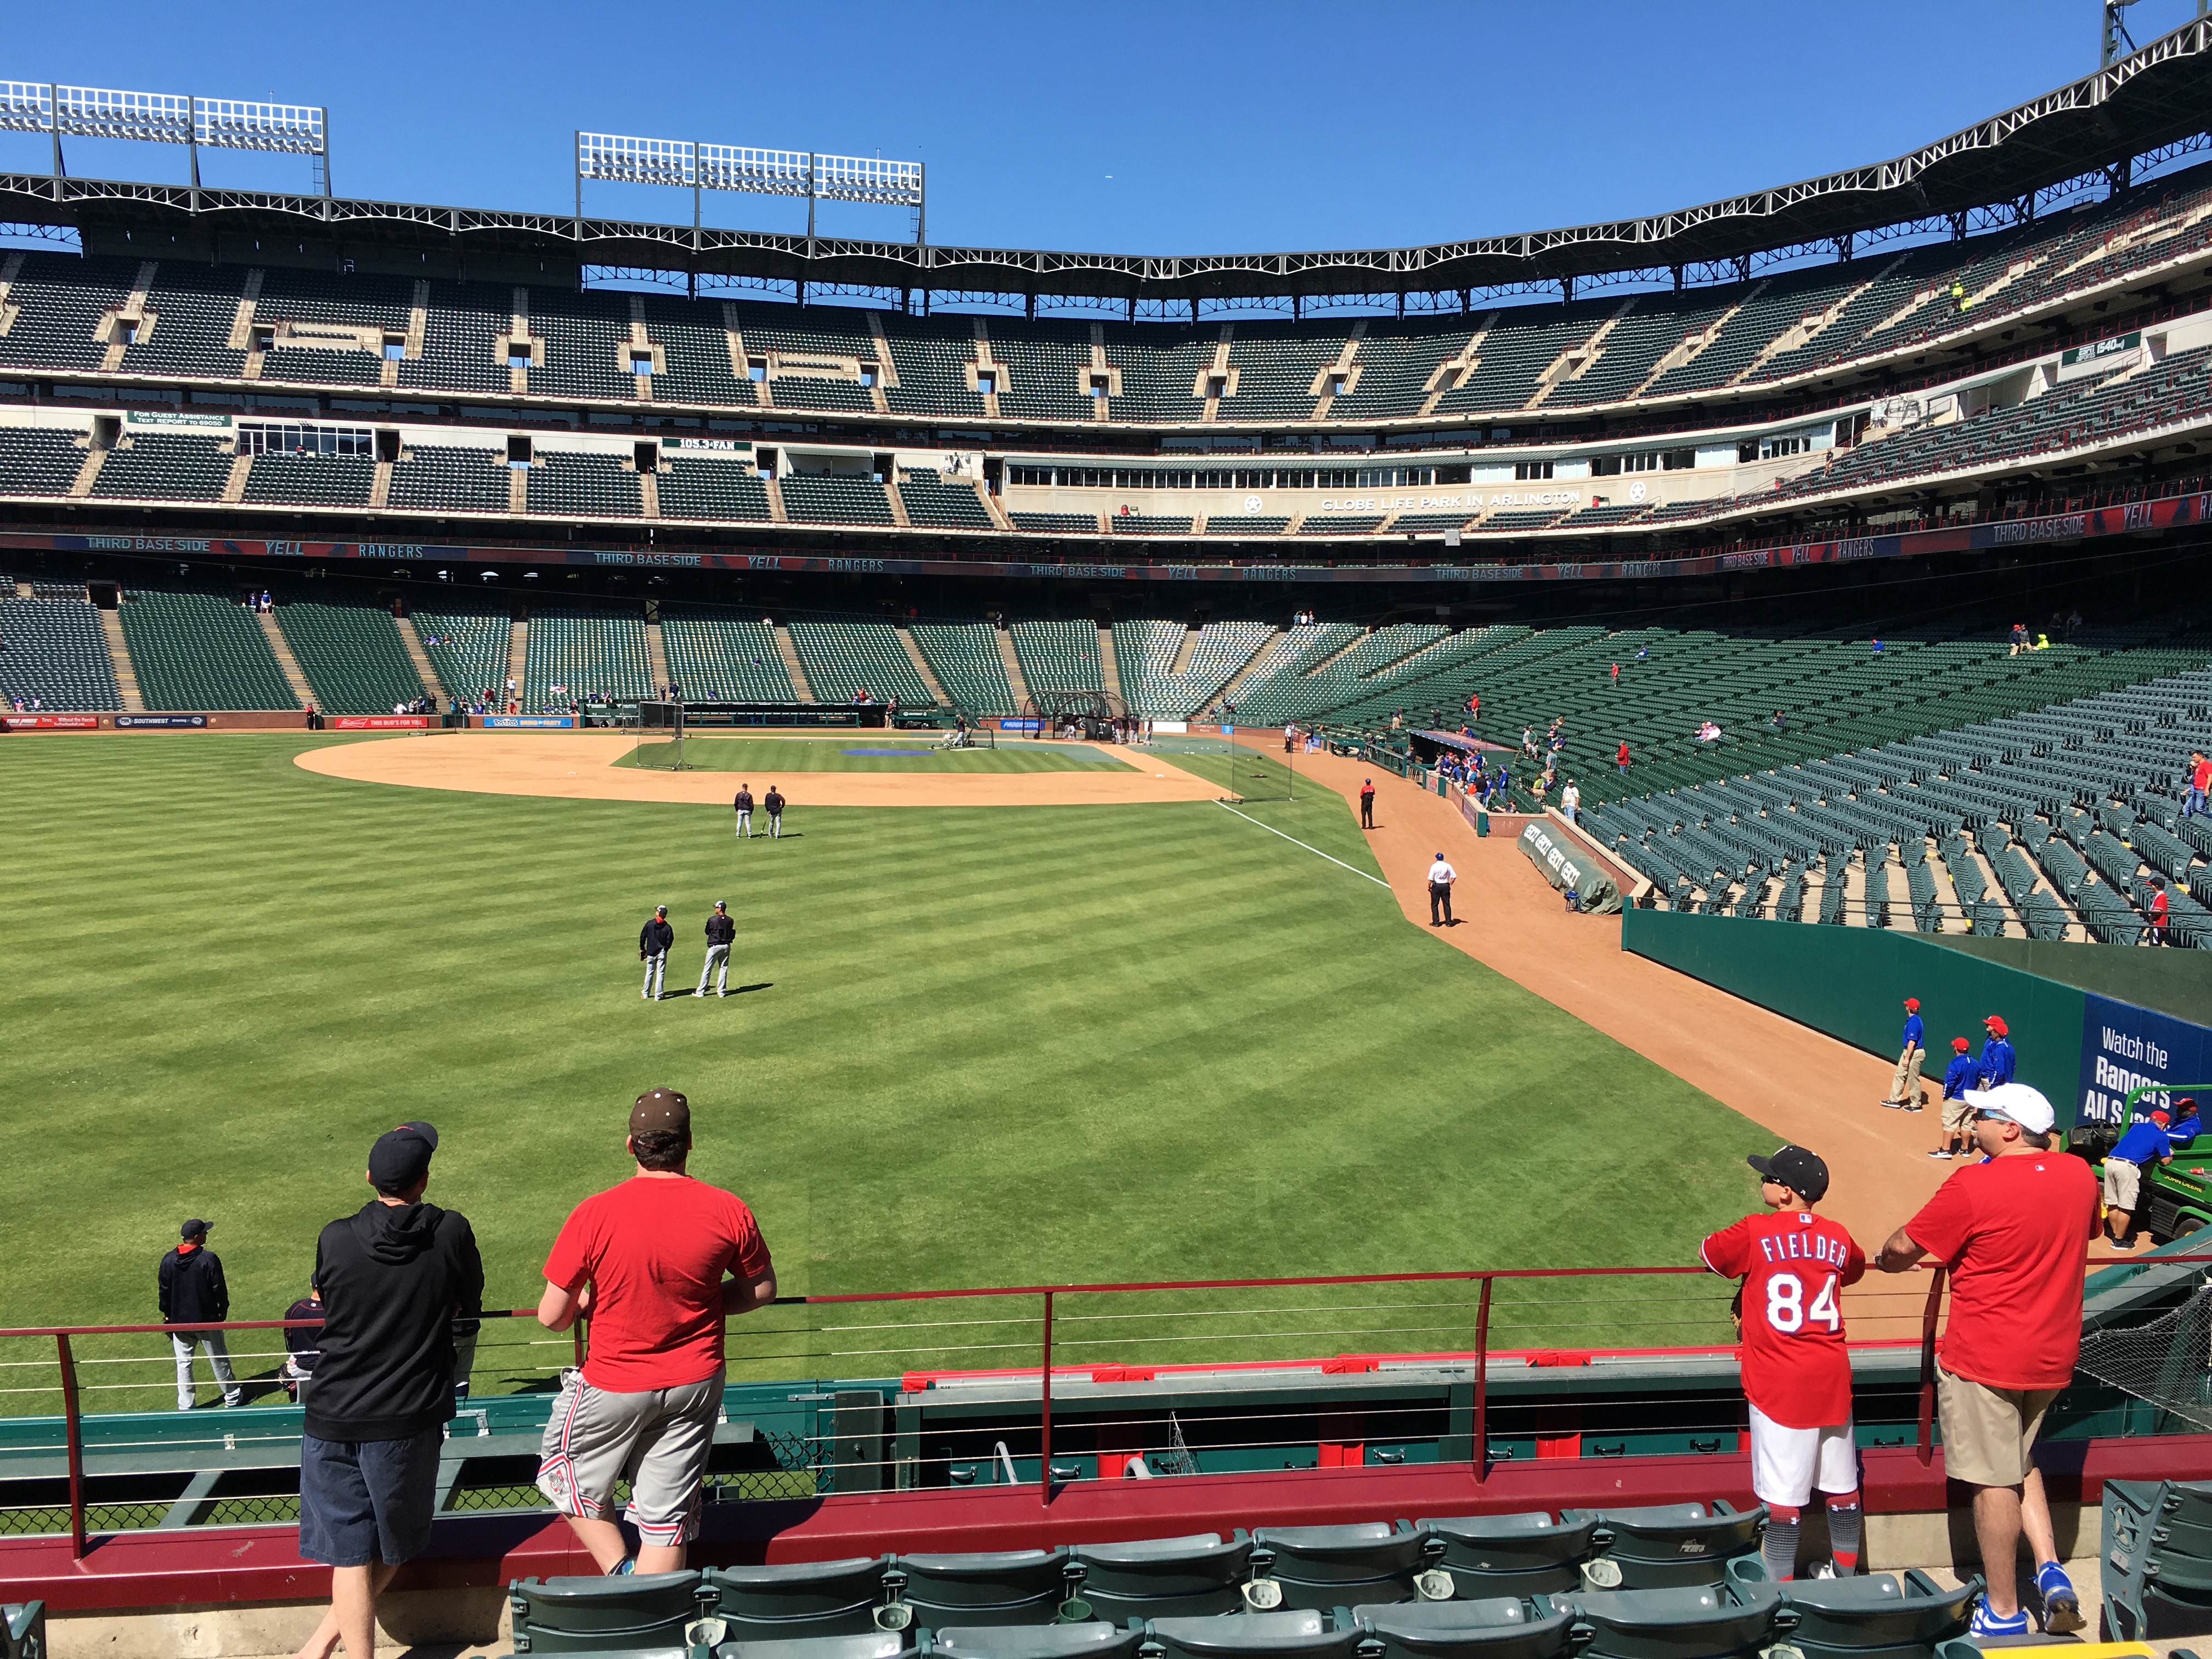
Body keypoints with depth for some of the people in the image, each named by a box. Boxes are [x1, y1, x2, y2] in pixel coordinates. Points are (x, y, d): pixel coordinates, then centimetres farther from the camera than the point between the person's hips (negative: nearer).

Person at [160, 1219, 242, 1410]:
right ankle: (232, 1397, 24)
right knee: (219, 1359, 11)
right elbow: (219, 1289, -13)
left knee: (183, 1363, 13)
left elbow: (164, 1291, 4)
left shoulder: (168, 1260, -6)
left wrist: (167, 1314, 18)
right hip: (206, 1319, -3)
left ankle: (185, 1407, 16)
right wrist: (224, 1309, 4)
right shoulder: (209, 1259, -19)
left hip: (179, 1321, 3)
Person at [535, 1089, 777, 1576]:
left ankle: (621, 1573, 8)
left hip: (614, 1386, -2)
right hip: (696, 1383, 2)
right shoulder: (728, 1211, -12)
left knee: (567, 1476, 23)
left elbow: (552, 1316, -13)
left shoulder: (593, 1215, -18)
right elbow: (762, 1290, 1)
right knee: (667, 1517, 14)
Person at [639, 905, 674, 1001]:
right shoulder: (668, 927, -7)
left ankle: (646, 994, 24)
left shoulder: (649, 924, -7)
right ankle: (658, 996, 2)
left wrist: (642, 949, 11)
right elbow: (670, 941, -6)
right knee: (660, 974, 3)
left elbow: (642, 937, -2)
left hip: (650, 953, 1)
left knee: (649, 973, 15)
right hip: (662, 953, -1)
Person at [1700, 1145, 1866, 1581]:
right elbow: (1855, 1270, 24)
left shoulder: (1755, 1233, -12)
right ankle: (1847, 1579, 30)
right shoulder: (1837, 1237, 3)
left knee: (1783, 1494, -2)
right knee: (1842, 1485, 16)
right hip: (1831, 1377, 6)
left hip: (1779, 1383, -5)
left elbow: (1707, 1254, 4)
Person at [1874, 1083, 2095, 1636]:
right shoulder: (2080, 1176, -1)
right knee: (2020, 1462, 26)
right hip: (2054, 1357, 7)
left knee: (1993, 1480, 4)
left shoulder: (1975, 1186, -20)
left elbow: (1904, 1248, -10)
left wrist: (1885, 1258, 12)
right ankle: (2052, 1572, 13)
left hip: (1983, 1358, -7)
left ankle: (2004, 1611, 13)